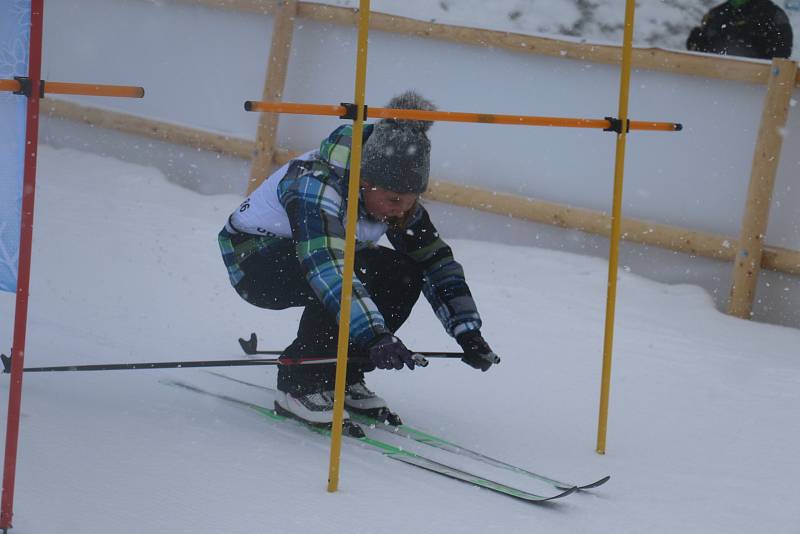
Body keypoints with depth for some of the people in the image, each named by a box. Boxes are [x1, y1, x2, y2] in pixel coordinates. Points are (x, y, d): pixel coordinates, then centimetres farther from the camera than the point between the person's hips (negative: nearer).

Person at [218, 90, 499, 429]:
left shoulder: (395, 195, -13)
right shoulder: (316, 185, -35)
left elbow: (435, 261, -7)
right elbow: (327, 268, -47)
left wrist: (468, 332, -17)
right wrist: (375, 336, -56)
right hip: (253, 259, -7)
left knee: (404, 274, -14)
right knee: (342, 281, -34)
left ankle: (343, 379, -3)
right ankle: (299, 385, -21)